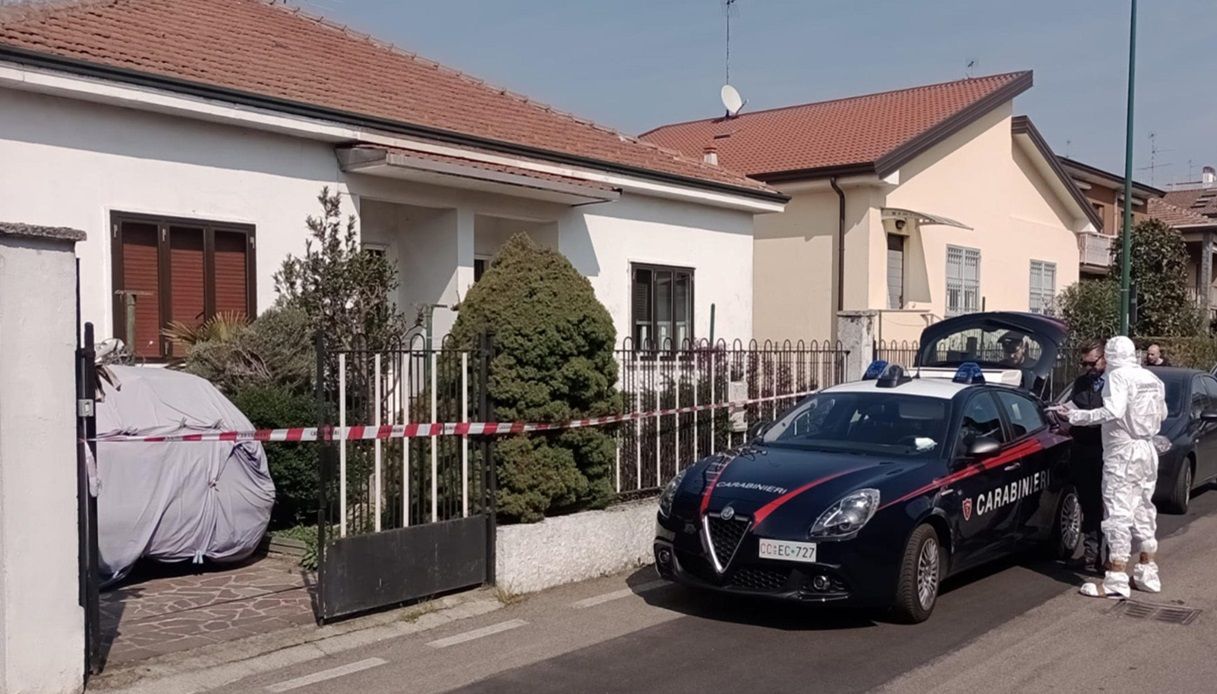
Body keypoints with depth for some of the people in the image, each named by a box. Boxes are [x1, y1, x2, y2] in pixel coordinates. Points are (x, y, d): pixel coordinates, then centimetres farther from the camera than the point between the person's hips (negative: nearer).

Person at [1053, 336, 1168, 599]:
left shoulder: (1117, 376, -14)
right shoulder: (1152, 379, 13)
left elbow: (1114, 411, -28)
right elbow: (1161, 414, 20)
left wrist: (1077, 416, -27)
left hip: (1122, 452, -9)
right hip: (1147, 450, 9)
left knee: (1118, 513, -8)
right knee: (1143, 509, 16)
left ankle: (1116, 581, -9)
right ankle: (1147, 573, 24)